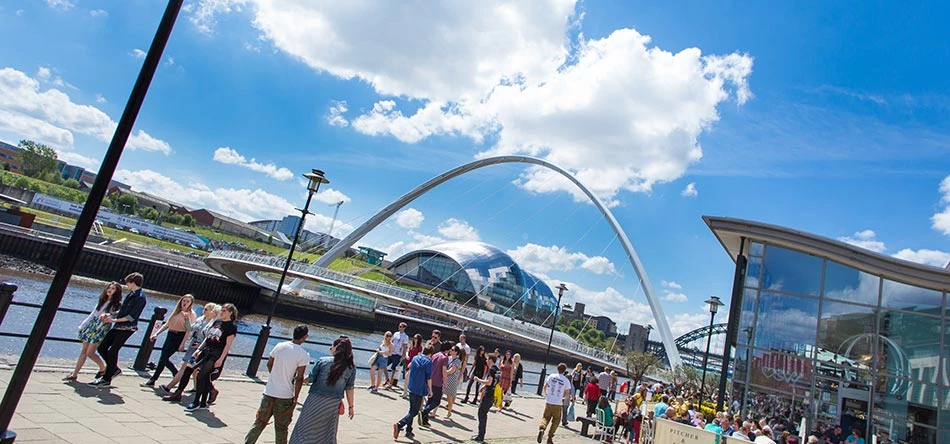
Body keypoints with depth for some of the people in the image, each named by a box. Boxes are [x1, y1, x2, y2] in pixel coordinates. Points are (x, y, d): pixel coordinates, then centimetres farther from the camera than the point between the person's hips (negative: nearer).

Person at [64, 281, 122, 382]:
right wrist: (83, 325, 18)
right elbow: (93, 313, 19)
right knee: (83, 351, 7)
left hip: (102, 329, -6)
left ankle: (103, 368, 11)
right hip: (92, 325, 6)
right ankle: (74, 374, 13)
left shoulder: (117, 304, -7)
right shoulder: (102, 300, 13)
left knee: (90, 353, -9)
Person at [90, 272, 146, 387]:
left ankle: (107, 379, 8)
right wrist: (108, 315, 9)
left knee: (112, 352, -4)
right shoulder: (131, 295, 12)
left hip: (127, 329, -9)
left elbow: (132, 317, -20)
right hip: (117, 327, 9)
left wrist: (114, 320, -18)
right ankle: (114, 369, 24)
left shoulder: (140, 298, -17)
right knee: (101, 348, 11)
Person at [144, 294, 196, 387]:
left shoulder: (191, 313, -7)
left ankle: (152, 380, 3)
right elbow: (167, 324, 17)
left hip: (179, 337, -8)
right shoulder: (177, 311, 14)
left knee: (163, 358, -7)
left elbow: (189, 330, -13)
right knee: (164, 358, 8)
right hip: (170, 335, 8)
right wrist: (156, 333, 8)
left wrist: (183, 343, -20)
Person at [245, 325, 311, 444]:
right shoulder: (304, 355, -14)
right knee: (281, 427, 10)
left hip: (269, 392, 4)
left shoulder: (279, 346, -1)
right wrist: (295, 398, -5)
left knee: (259, 422, 16)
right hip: (285, 395, -4)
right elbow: (299, 378, -13)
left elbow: (269, 364, 11)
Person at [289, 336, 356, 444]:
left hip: (315, 401, -2)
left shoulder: (322, 361, -11)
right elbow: (349, 389, -2)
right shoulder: (351, 368, -6)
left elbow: (310, 379, -5)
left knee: (305, 429, 14)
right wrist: (350, 406, 8)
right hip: (333, 405, 2)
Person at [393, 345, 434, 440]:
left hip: (411, 388, 7)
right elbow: (429, 378, -10)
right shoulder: (428, 362, -11)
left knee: (412, 410, 18)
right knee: (414, 411, 0)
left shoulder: (415, 358, 7)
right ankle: (399, 424, -18)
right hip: (419, 389, -7)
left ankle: (409, 431, 20)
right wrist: (430, 390, 0)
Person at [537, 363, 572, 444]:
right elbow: (568, 394, -2)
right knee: (556, 420, 14)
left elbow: (544, 388, 7)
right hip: (558, 404, -1)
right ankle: (550, 437, 9)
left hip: (548, 402, 1)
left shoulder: (551, 376, 1)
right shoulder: (566, 380, -3)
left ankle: (541, 429, -16)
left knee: (545, 417, 13)